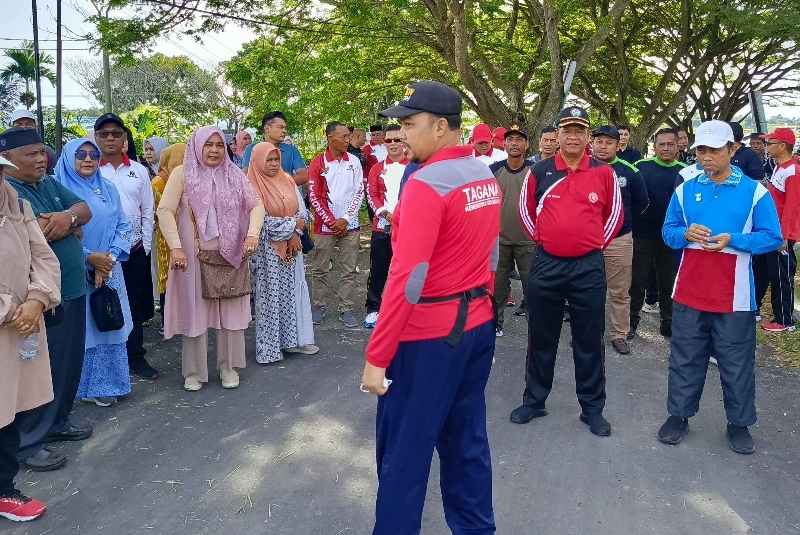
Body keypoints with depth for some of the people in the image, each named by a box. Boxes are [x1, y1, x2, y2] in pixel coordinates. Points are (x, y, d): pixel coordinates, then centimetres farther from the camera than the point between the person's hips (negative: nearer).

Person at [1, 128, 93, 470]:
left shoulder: (50, 184, 12)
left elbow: (85, 210, 9)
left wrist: (67, 217, -14)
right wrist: (69, 223, -10)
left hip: (72, 291, 8)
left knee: (70, 364, 18)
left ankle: (58, 422, 36)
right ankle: (28, 443, 15)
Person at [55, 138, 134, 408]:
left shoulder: (108, 189, 10)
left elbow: (123, 227, 6)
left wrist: (109, 258, -9)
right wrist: (89, 258, -15)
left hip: (109, 272, 4)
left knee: (108, 327, 9)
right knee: (81, 329, 2)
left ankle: (104, 385, 22)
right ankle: (81, 386, 15)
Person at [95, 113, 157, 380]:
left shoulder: (139, 171, 7)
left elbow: (148, 212, 9)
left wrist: (145, 246, 4)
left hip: (136, 251, 3)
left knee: (136, 306, 10)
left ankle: (136, 356, 22)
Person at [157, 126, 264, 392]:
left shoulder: (234, 175, 6)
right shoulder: (182, 174, -2)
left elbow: (256, 204, 3)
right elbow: (165, 211, -8)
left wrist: (252, 234, -14)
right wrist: (176, 247, -18)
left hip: (231, 256, 2)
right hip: (194, 257, -2)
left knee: (231, 311, 8)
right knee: (195, 312, 5)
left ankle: (229, 367, 23)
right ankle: (193, 371, 19)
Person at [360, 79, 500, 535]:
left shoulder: (426, 184, -19)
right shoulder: (486, 177, 7)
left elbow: (407, 278, -23)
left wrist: (377, 355, -19)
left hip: (429, 334, -8)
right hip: (477, 325, 8)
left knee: (405, 448, 6)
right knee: (467, 439, 19)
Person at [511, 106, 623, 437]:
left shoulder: (604, 173, 1)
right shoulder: (539, 172, 1)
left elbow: (614, 212, 13)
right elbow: (525, 208, 15)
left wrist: (599, 242, 8)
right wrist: (540, 238, 10)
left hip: (589, 267, 0)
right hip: (546, 265, 1)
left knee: (589, 341, 7)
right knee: (541, 338, 11)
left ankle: (592, 408, 21)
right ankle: (533, 400, 26)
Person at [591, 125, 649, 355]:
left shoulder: (629, 171, 0)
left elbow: (642, 202, 13)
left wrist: (624, 221, 14)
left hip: (619, 240, 0)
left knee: (620, 292, 7)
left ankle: (619, 334, 18)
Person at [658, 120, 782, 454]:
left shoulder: (754, 191, -2)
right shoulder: (684, 190, 6)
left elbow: (772, 237, -3)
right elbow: (668, 232, 9)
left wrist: (732, 240, -19)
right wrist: (686, 233, -14)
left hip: (734, 295, -2)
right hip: (689, 290, 2)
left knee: (737, 362, 8)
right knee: (685, 357, 11)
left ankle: (739, 423, 23)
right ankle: (679, 415, 25)